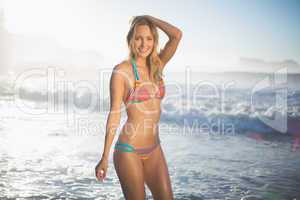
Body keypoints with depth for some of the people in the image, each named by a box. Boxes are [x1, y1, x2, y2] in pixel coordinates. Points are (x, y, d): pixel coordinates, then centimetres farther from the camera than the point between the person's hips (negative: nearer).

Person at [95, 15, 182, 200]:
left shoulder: (157, 66, 7)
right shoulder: (122, 70, -8)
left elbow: (177, 35, -4)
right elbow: (115, 113, -9)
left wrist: (149, 18, 4)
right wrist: (105, 157, -9)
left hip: (154, 149, 5)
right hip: (129, 150, -5)